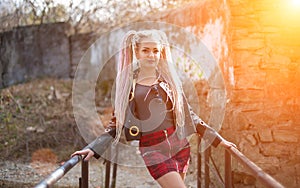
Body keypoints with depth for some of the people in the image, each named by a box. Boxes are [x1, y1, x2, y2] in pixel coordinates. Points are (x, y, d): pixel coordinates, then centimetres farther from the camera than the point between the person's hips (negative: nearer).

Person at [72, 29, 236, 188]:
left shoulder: (169, 80, 10)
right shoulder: (128, 83, 4)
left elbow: (188, 114, 16)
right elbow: (116, 124, 4)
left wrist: (217, 139, 16)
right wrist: (93, 148, -8)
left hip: (179, 144, 3)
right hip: (153, 149, -3)